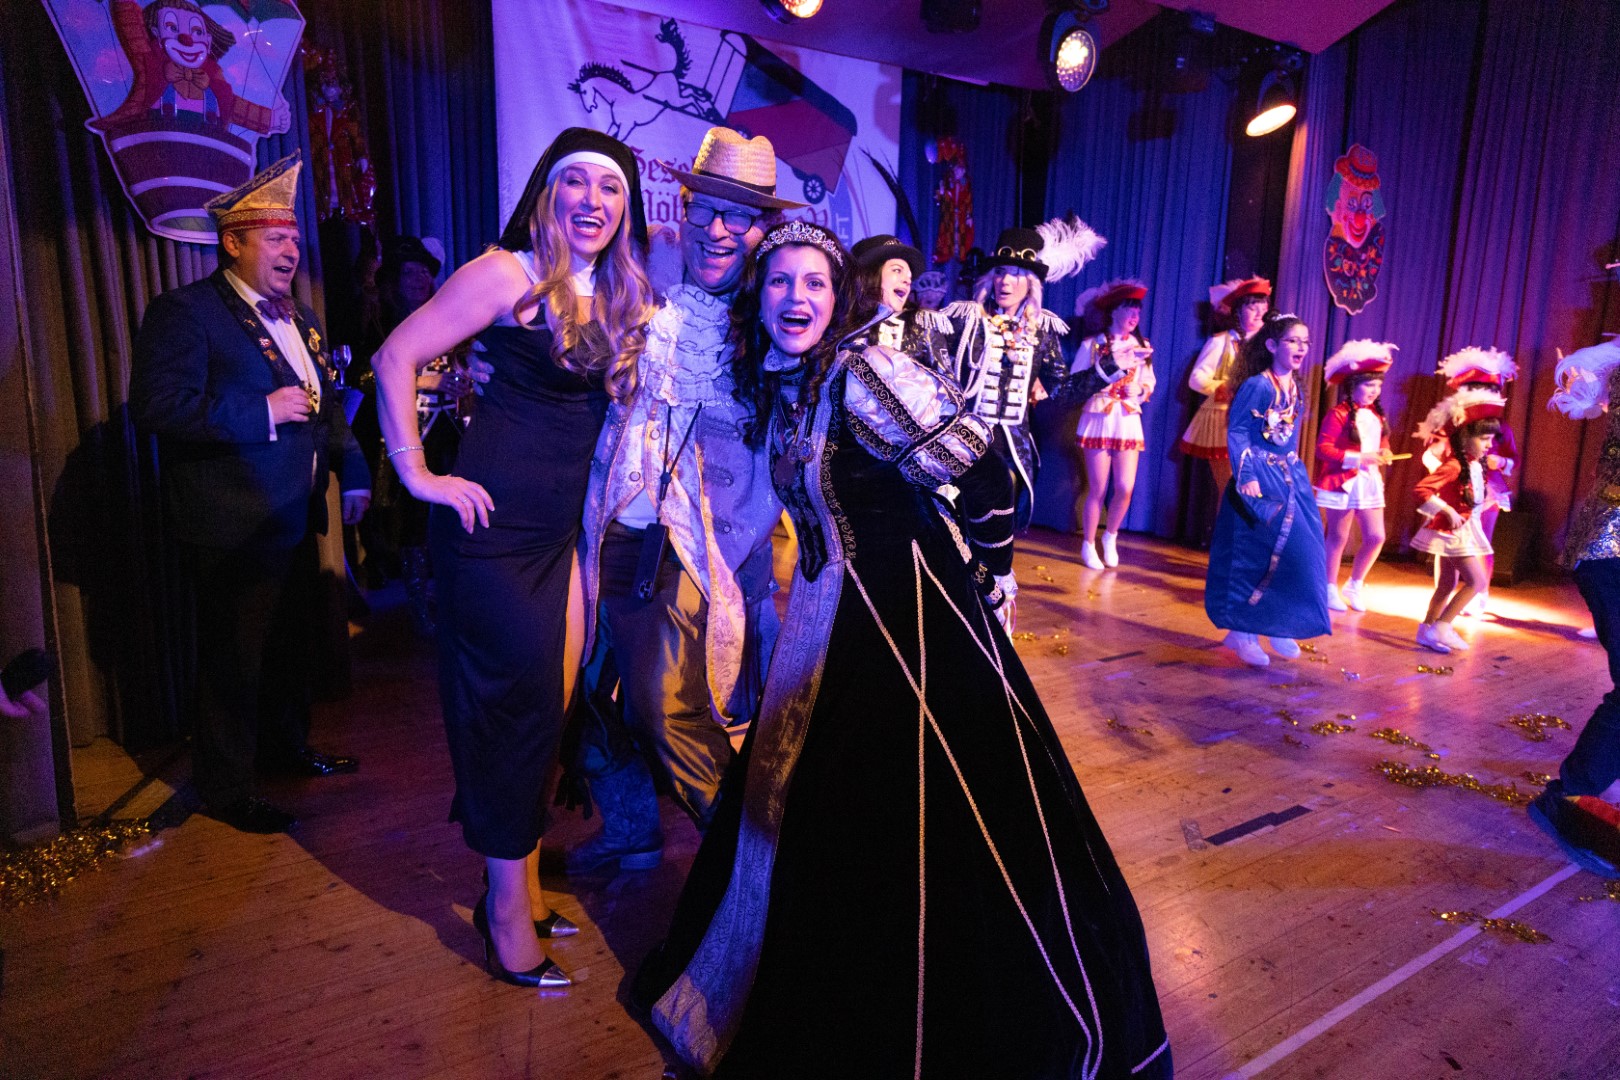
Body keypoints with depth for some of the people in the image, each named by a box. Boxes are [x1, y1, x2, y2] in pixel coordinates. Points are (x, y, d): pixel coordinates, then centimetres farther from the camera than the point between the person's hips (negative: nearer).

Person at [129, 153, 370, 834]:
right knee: (233, 658, 3)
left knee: (291, 644, 21)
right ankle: (225, 789, 20)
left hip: (295, 519, 8)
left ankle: (286, 746, 41)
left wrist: (353, 472, 9)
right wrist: (261, 411, -25)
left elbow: (327, 404, 20)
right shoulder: (183, 312, -11)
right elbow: (156, 405, -22)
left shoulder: (299, 318, 14)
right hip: (231, 528, -8)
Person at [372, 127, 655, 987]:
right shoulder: (510, 274, -10)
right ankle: (509, 908, 18)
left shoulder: (620, 299, 12)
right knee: (520, 703, -1)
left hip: (561, 529, 7)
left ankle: (517, 883, 32)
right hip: (494, 524, -7)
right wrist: (419, 476, -12)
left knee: (546, 704, 13)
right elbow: (396, 359, -10)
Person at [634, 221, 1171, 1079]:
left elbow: (979, 471, -19)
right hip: (831, 613, 9)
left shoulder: (865, 372, -18)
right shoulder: (777, 385, 7)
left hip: (911, 612, -8)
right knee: (809, 804, 18)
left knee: (930, 822, 1)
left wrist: (993, 571, -8)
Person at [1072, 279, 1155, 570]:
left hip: (1129, 422, 3)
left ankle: (1110, 537, 22)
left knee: (1125, 488, -4)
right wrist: (1109, 369, -12)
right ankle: (1088, 545, 15)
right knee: (1098, 489, -2)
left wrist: (1138, 391, -8)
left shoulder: (1142, 347, 10)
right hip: (1099, 420, -3)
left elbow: (1150, 385, 12)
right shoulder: (1092, 344, 0)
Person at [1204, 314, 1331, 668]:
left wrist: (1298, 474, 18)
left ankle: (1278, 627, 18)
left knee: (1301, 553, 5)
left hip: (1291, 478, 8)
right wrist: (1245, 477, -21)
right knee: (1256, 556, -5)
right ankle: (1242, 632, 7)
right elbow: (1236, 433, -15)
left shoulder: (1295, 388, 11)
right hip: (1260, 479, -8)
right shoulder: (1257, 385, -12)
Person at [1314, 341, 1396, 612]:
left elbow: (1382, 444, 21)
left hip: (1370, 481, 6)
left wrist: (1385, 454, -2)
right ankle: (1331, 589, 16)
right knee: (1338, 538, 3)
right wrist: (1359, 458, -21)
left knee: (1376, 537, 3)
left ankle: (1354, 586, 22)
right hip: (1343, 481, -6)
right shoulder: (1338, 414, -12)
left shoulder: (1377, 416, 11)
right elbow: (1323, 448, -17)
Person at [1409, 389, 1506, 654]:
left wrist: (1485, 500, 9)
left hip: (1463, 529, 9)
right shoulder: (1454, 466, -21)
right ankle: (1442, 626, 0)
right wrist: (1448, 512, -29)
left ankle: (1427, 630, 21)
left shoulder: (1475, 464, 6)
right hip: (1453, 529, -9)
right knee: (1477, 581, -8)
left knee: (1448, 583, 13)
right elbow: (1420, 490, -31)